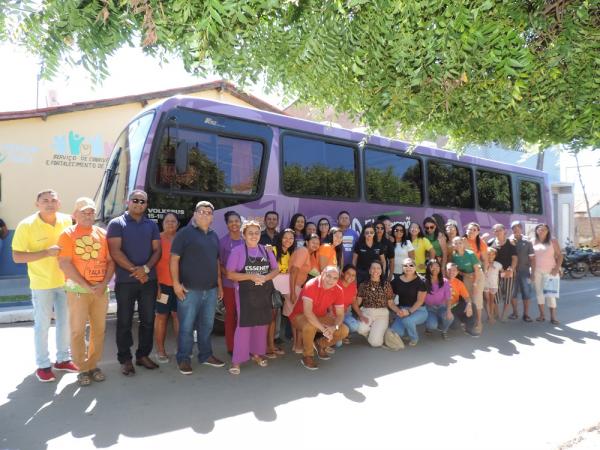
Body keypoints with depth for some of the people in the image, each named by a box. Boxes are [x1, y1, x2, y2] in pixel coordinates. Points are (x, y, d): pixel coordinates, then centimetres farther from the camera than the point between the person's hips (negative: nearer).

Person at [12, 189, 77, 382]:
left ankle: (63, 359, 31)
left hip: (66, 281, 4)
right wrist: (47, 252, -26)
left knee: (65, 322, 14)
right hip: (41, 284, -4)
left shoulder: (68, 221, -4)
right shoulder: (26, 225, -14)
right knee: (42, 325, 7)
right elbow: (17, 257, -15)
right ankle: (43, 365, 24)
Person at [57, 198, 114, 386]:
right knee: (78, 331, 1)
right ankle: (82, 369, 15)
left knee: (99, 329, 8)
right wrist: (87, 285, -14)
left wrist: (103, 284, -8)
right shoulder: (67, 234, -2)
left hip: (101, 289, 3)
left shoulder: (102, 234, 8)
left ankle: (93, 365, 23)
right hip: (78, 290, -3)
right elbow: (65, 264, -10)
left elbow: (111, 261, 7)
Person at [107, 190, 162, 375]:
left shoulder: (152, 225, 12)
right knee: (124, 321, 4)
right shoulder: (117, 223, 0)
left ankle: (143, 355, 22)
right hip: (125, 281, -3)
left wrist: (145, 268, -12)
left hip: (149, 280, 4)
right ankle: (125, 359, 15)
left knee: (148, 320, 9)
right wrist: (135, 270, -14)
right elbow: (115, 251, -9)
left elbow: (157, 250, 6)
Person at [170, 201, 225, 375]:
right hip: (190, 289, -6)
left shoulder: (214, 236, 15)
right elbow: (174, 259, -8)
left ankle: (206, 355, 27)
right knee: (187, 326, 1)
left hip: (211, 289, 6)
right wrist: (176, 283, -15)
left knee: (207, 325, 14)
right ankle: (183, 359, 14)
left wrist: (220, 285, 16)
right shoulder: (185, 233, -4)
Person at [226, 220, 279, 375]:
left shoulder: (266, 250, 6)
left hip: (264, 293, 5)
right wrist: (251, 276, -21)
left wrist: (266, 277, -11)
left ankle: (256, 353, 29)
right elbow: (230, 274, -10)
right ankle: (237, 360, 4)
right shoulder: (237, 251, -6)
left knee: (262, 324, 11)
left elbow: (276, 269, 10)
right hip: (245, 293, -4)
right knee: (244, 325, -6)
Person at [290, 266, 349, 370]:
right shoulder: (311, 285, -29)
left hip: (320, 317, 6)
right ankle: (307, 357, -13)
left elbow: (340, 314, -8)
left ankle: (320, 344, 16)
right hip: (300, 315, -5)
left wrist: (334, 327, -29)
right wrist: (323, 329, -41)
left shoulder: (338, 290, -12)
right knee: (310, 326, -39)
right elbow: (307, 312, -37)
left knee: (344, 330, -11)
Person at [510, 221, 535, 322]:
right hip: (512, 271, 0)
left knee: (526, 294, 3)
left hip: (524, 271, 0)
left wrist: (533, 272, -3)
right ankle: (515, 312, 21)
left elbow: (532, 258, 1)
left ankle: (526, 314, 13)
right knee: (512, 293, 7)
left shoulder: (527, 242, 1)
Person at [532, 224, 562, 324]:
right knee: (539, 292, 6)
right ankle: (542, 314, 15)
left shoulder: (552, 241, 2)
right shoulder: (533, 242, 7)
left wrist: (557, 268, -11)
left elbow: (560, 255, 0)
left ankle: (553, 316, 0)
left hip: (550, 271, -2)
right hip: (537, 271, 2)